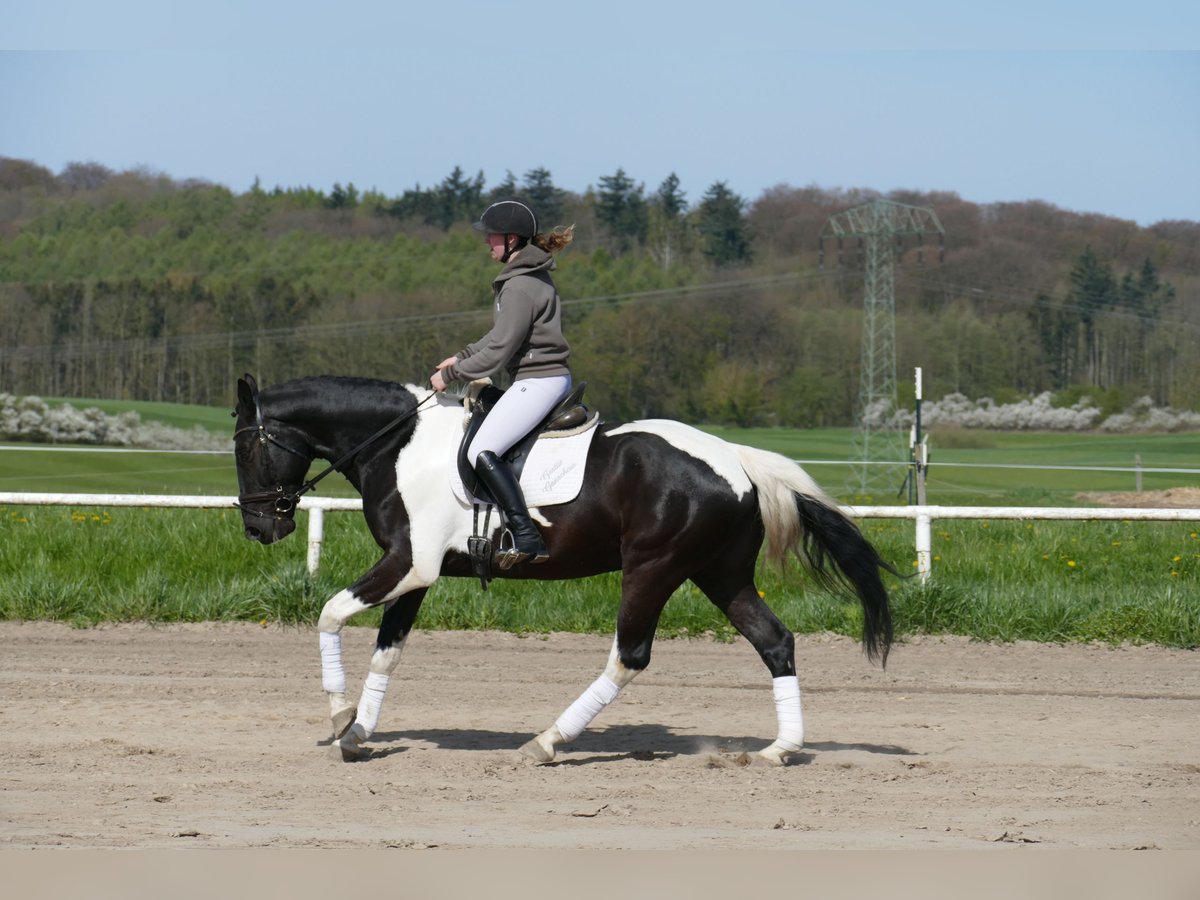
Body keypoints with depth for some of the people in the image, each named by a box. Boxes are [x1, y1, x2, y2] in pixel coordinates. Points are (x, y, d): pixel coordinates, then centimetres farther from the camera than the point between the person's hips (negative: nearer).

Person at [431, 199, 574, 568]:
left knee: (482, 452, -19)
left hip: (538, 381, -11)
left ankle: (526, 537, -26)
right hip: (553, 376, 11)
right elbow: (503, 334, 24)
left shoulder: (519, 288, -18)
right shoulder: (533, 275, 14)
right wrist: (462, 356, 19)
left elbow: (497, 353, -18)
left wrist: (450, 375, -8)